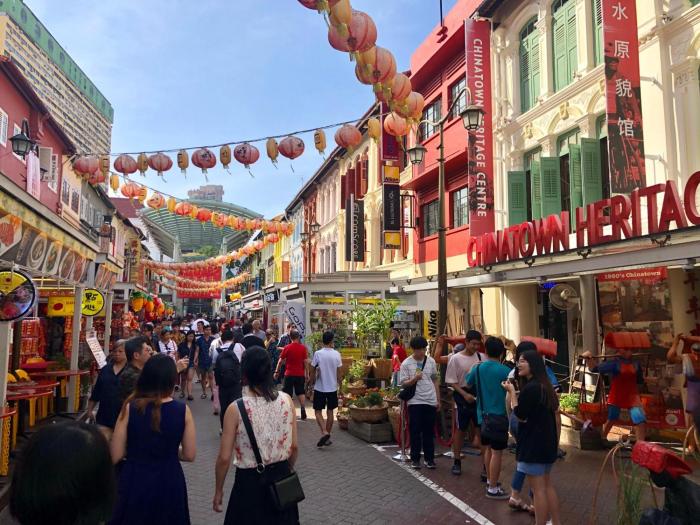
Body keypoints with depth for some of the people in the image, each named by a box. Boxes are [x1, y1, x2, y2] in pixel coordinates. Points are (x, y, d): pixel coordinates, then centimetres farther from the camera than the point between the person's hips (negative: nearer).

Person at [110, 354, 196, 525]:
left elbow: (116, 456, -8)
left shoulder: (130, 408, -12)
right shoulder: (183, 410, -11)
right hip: (169, 482, 1)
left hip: (134, 481, 0)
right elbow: (189, 455, -4)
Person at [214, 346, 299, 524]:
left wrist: (218, 491, 2)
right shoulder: (286, 400, -10)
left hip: (250, 480, -3)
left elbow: (224, 458, -13)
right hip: (281, 477, 3)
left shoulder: (236, 409, -18)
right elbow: (294, 446, -1)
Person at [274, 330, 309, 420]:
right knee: (301, 392, 15)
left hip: (289, 374, -2)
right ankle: (303, 411, 11)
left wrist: (277, 371, 5)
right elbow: (306, 361, -2)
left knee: (287, 393, 7)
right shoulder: (303, 348, -4)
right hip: (300, 374, 2)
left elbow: (280, 361, -4)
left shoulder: (287, 348, -7)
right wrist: (306, 373, 8)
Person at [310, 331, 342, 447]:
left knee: (318, 411, 6)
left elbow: (313, 371, -5)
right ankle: (328, 437, 18)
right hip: (332, 387, 3)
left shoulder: (318, 353, -12)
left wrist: (312, 382, 10)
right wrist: (339, 382, 14)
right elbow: (338, 373, 0)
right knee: (330, 412, 13)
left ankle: (324, 432, -14)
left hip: (320, 387, -2)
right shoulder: (336, 354, -5)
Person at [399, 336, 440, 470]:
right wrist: (414, 379, -23)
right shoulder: (406, 364, -5)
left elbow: (435, 381, 13)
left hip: (430, 401, 3)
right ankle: (415, 458, 15)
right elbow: (403, 383, -5)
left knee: (429, 431, 9)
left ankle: (429, 458, 20)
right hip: (415, 402, -2)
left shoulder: (431, 361, 5)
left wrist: (438, 400, 12)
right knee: (415, 431, 3)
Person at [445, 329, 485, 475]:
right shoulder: (455, 358, -8)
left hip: (479, 395, 2)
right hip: (463, 396, -2)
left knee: (481, 428, 8)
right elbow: (452, 381, -7)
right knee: (460, 429, 9)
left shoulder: (482, 357, 0)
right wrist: (465, 394, -15)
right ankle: (457, 462, 21)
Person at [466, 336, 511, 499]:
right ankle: (493, 489, 3)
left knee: (488, 448, 20)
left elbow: (468, 383, 16)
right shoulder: (504, 371, -16)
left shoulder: (478, 368, 0)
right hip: (499, 416, -6)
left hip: (483, 415, 6)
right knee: (497, 452, -1)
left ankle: (490, 479, 34)